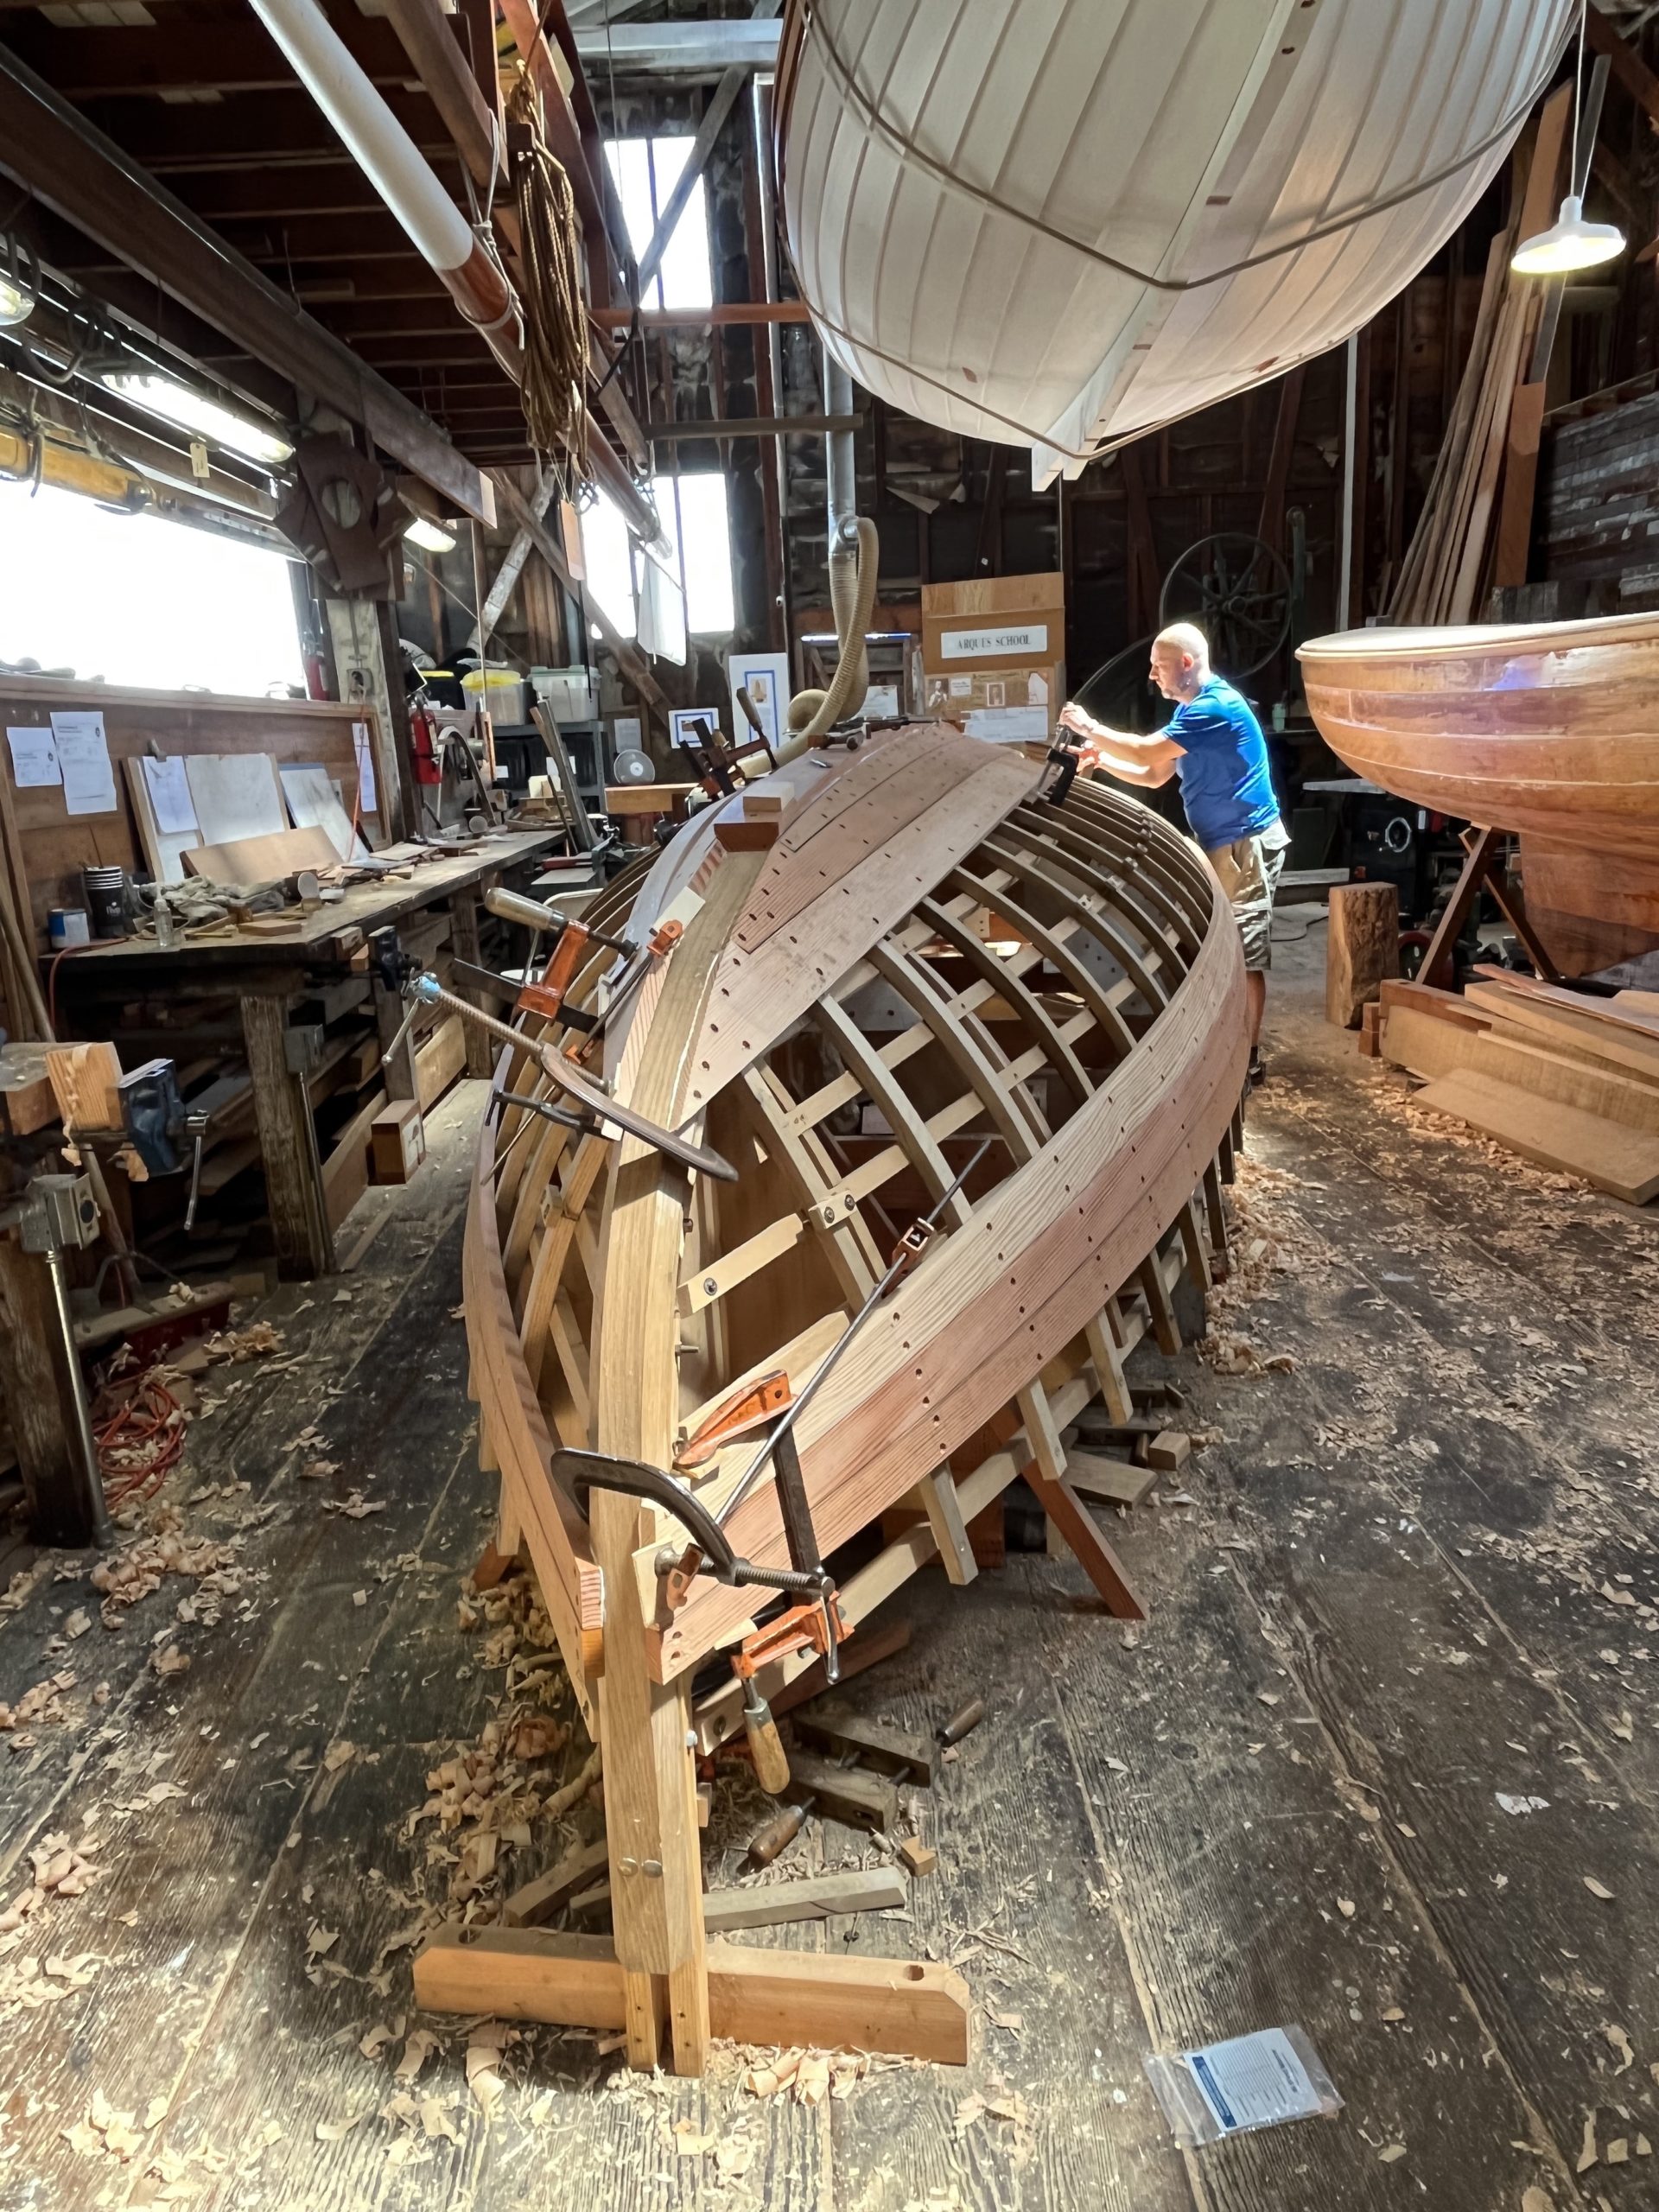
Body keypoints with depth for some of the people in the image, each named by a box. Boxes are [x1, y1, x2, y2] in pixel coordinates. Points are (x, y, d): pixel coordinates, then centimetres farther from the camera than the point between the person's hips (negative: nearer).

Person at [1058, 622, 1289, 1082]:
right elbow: (1153, 776, 16)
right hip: (1224, 843, 10)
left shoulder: (1216, 705, -19)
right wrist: (1101, 758, 2)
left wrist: (1090, 729, -9)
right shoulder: (1194, 708, 15)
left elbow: (1147, 752, -21)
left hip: (1246, 842, -10)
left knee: (1244, 953, -6)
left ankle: (1248, 1057, 0)